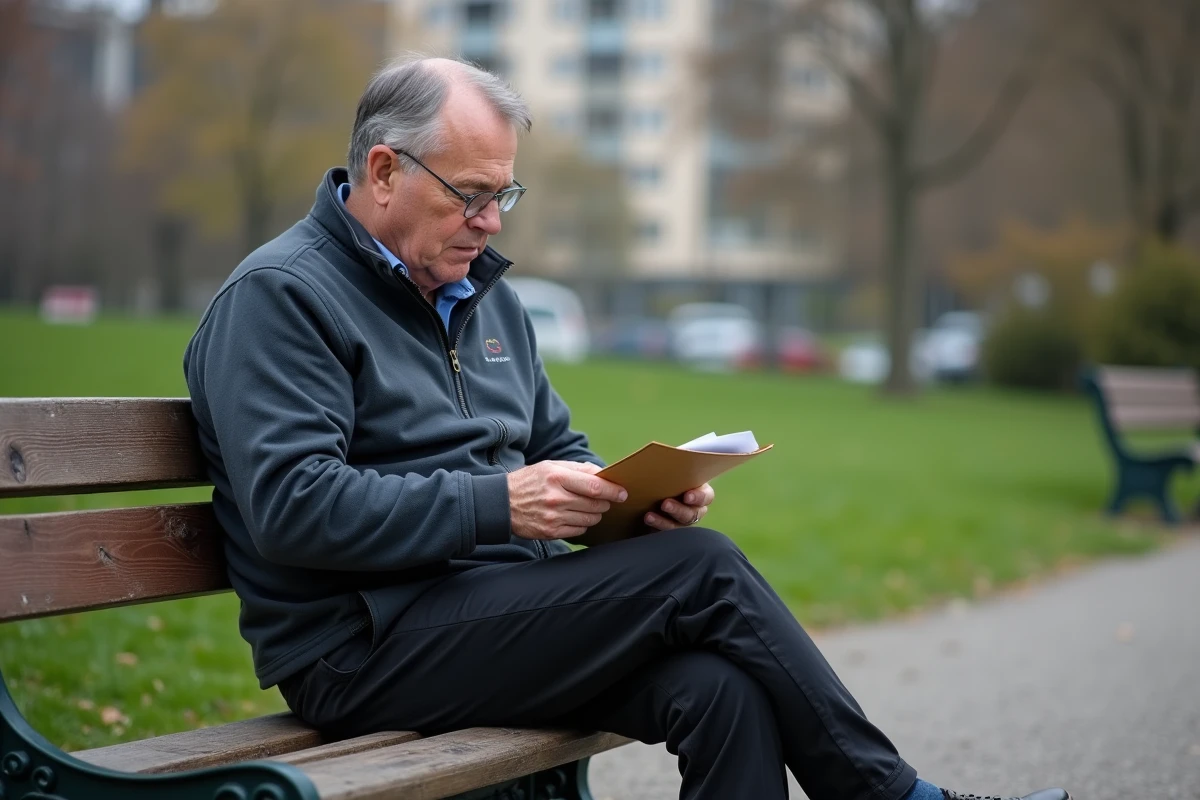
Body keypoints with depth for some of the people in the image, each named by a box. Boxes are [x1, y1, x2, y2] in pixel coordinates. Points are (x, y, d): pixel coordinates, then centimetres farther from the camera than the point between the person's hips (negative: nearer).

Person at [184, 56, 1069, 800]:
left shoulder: (483, 293, 19)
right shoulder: (279, 297, -7)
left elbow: (556, 446, 24)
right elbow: (291, 506, -19)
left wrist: (636, 494, 0)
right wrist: (498, 505, -24)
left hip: (495, 605, 8)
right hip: (362, 653, -8)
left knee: (724, 689, -22)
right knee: (701, 569, -20)